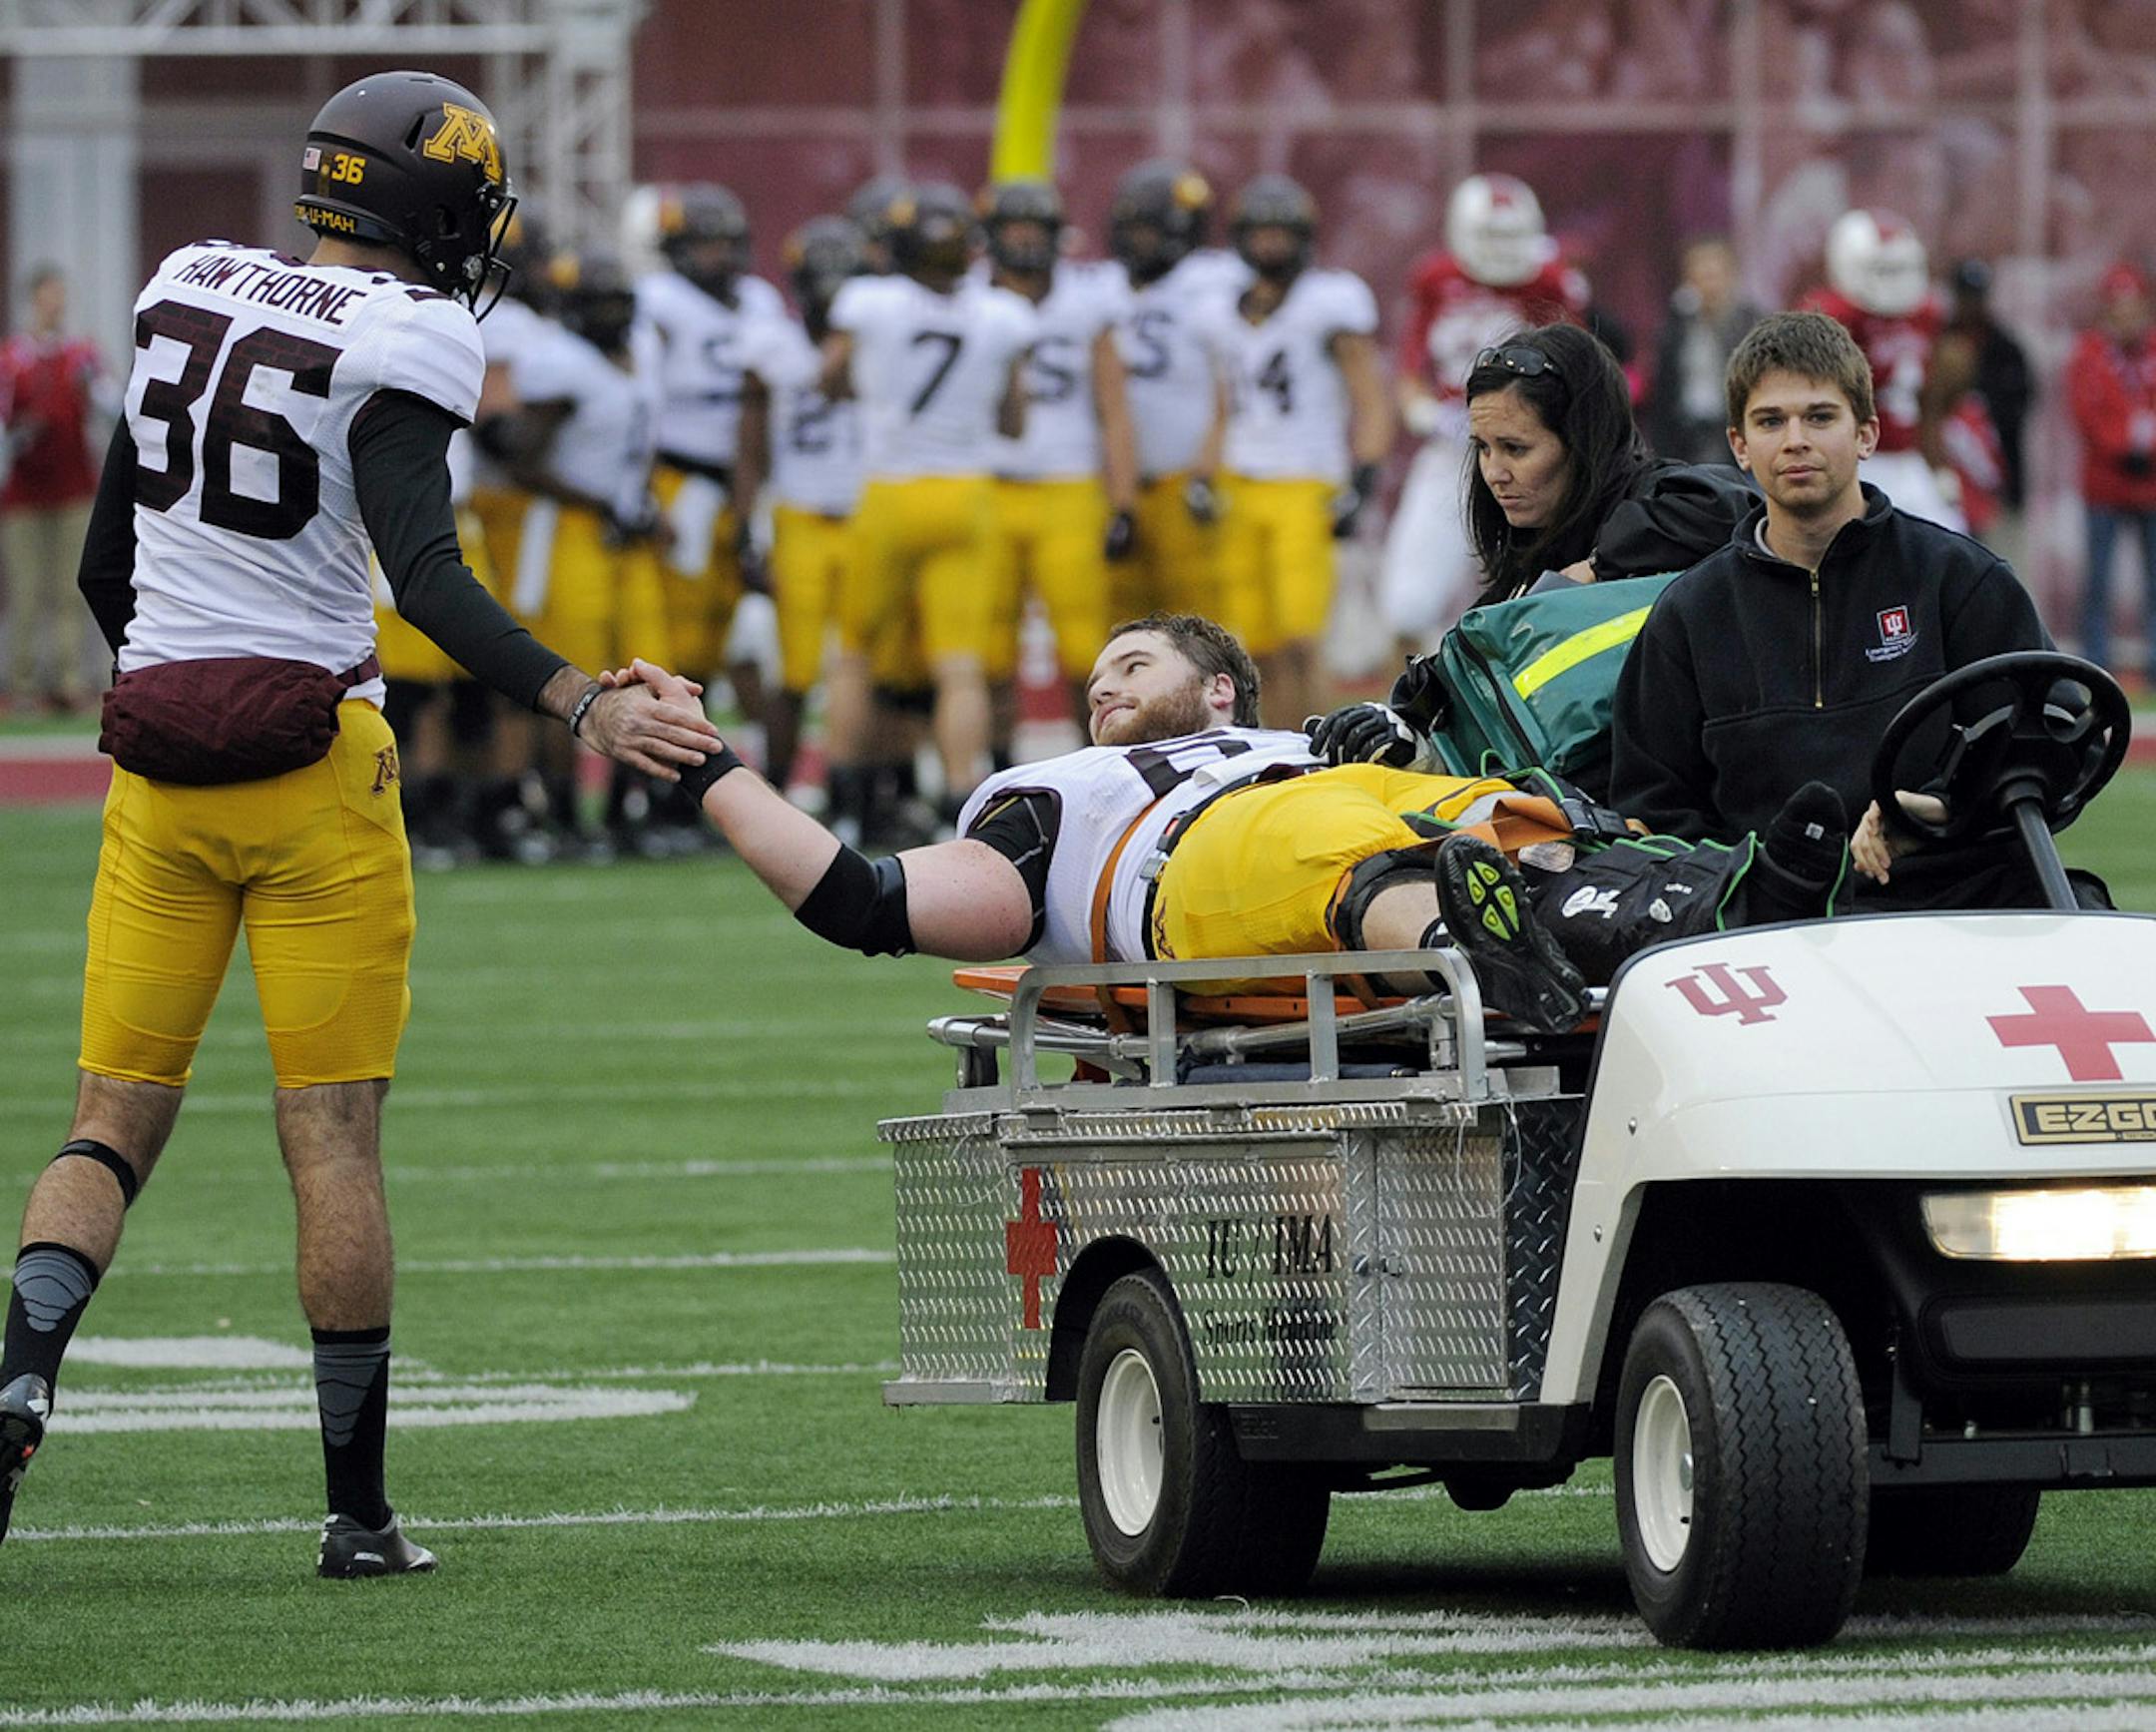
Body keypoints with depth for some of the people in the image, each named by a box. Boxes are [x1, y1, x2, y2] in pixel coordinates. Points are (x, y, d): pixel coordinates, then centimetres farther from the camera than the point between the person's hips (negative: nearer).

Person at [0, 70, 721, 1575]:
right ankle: (359, 1513, 3)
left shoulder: (187, 293, 9)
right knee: (334, 1133, 0)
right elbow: (426, 573, -23)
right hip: (311, 760, -5)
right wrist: (588, 709, -28)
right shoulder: (403, 341, -11)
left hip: (157, 757, 5)